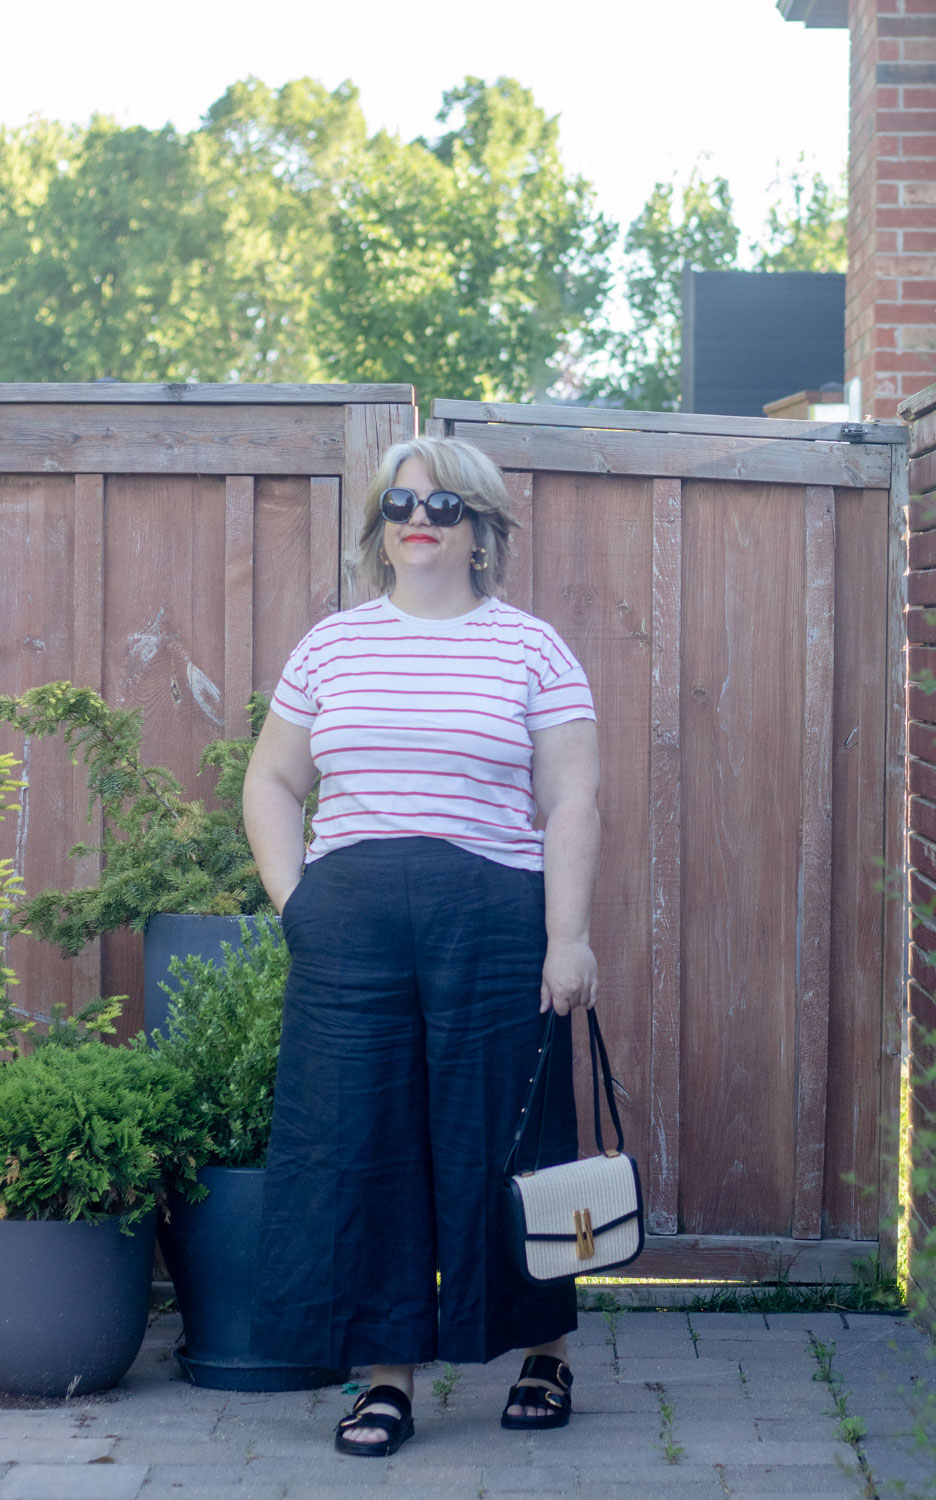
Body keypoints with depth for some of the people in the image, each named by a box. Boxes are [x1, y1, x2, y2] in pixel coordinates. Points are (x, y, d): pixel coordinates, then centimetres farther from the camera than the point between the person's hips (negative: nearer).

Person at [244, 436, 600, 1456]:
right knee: (359, 1141, 1)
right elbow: (272, 781, 17)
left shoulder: (530, 648, 4)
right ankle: (387, 1373, 9)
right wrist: (292, 899, 3)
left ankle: (543, 1352, 20)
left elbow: (572, 803, 0)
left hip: (494, 921, -2)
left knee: (498, 1140, 3)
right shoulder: (331, 645, 12)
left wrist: (569, 935, -8)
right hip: (347, 929, 2)